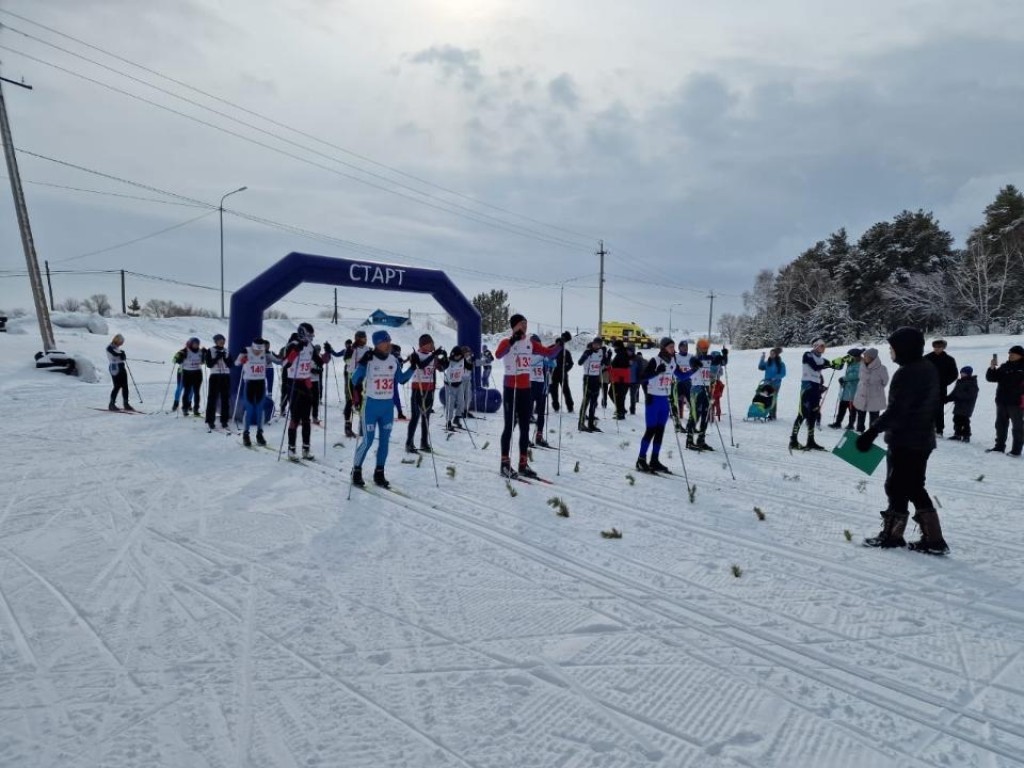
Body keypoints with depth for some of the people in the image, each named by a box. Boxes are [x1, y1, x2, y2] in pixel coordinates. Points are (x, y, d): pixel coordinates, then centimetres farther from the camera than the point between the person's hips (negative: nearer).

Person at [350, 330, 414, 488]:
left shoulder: (394, 361, 2)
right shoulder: (368, 360, -12)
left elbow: (401, 380, 14)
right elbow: (355, 381, -16)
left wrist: (413, 367, 2)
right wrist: (362, 364, -29)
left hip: (388, 405, 5)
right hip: (371, 405, -5)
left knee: (384, 440, 8)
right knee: (368, 441, -2)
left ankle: (379, 474, 20)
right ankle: (356, 471, 16)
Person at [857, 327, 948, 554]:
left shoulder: (906, 373, -20)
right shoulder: (929, 369, 9)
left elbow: (895, 411, -24)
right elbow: (936, 402, 19)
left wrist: (872, 432, -22)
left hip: (903, 441, -9)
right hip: (923, 439, 9)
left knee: (897, 487, 3)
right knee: (915, 488, 15)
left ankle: (892, 535, 14)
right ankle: (933, 539, 15)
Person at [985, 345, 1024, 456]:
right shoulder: (1004, 367, 11)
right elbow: (990, 378, 8)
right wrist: (992, 368, -8)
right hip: (1002, 401, 6)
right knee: (1000, 425, 12)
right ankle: (999, 446, 22)